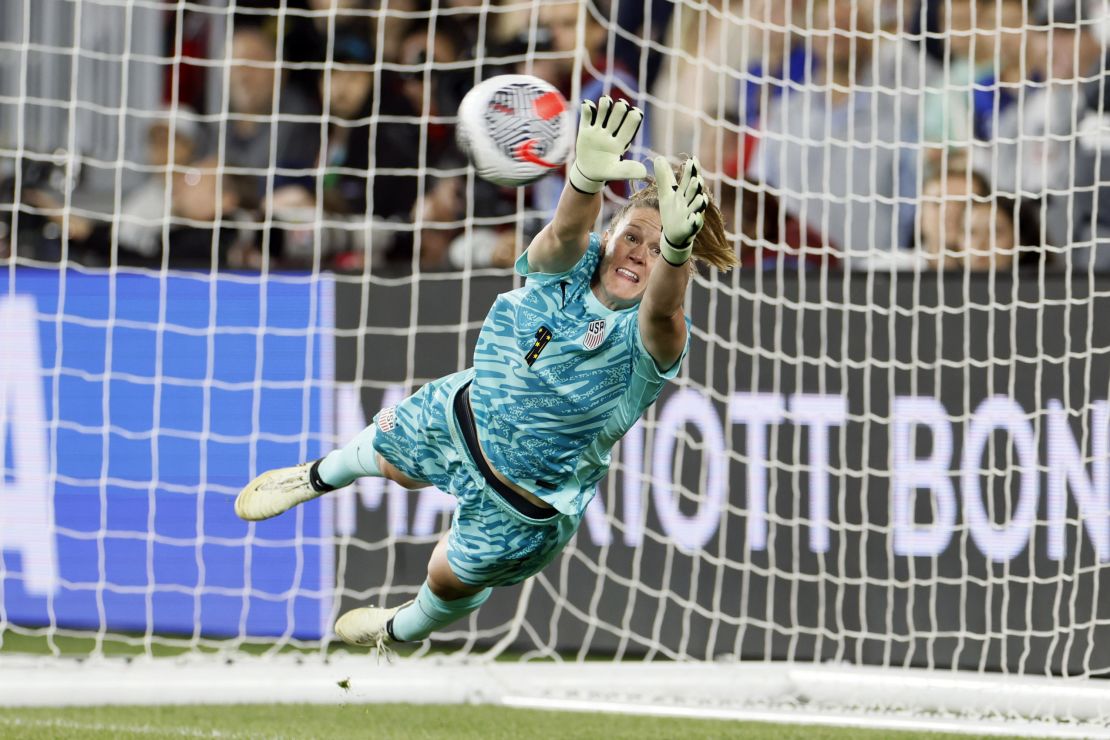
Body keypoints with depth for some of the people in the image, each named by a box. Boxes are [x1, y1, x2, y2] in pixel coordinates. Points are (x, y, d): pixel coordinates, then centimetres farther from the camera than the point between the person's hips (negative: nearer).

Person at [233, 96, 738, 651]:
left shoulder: (648, 342, -34)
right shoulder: (569, 266, -25)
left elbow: (662, 310, -59)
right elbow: (565, 232, -48)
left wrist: (675, 248, -82)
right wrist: (588, 177, -72)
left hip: (525, 503, -3)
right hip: (465, 413, 3)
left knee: (452, 580, 22)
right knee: (389, 456, 32)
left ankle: (404, 631, 58)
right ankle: (321, 477, 68)